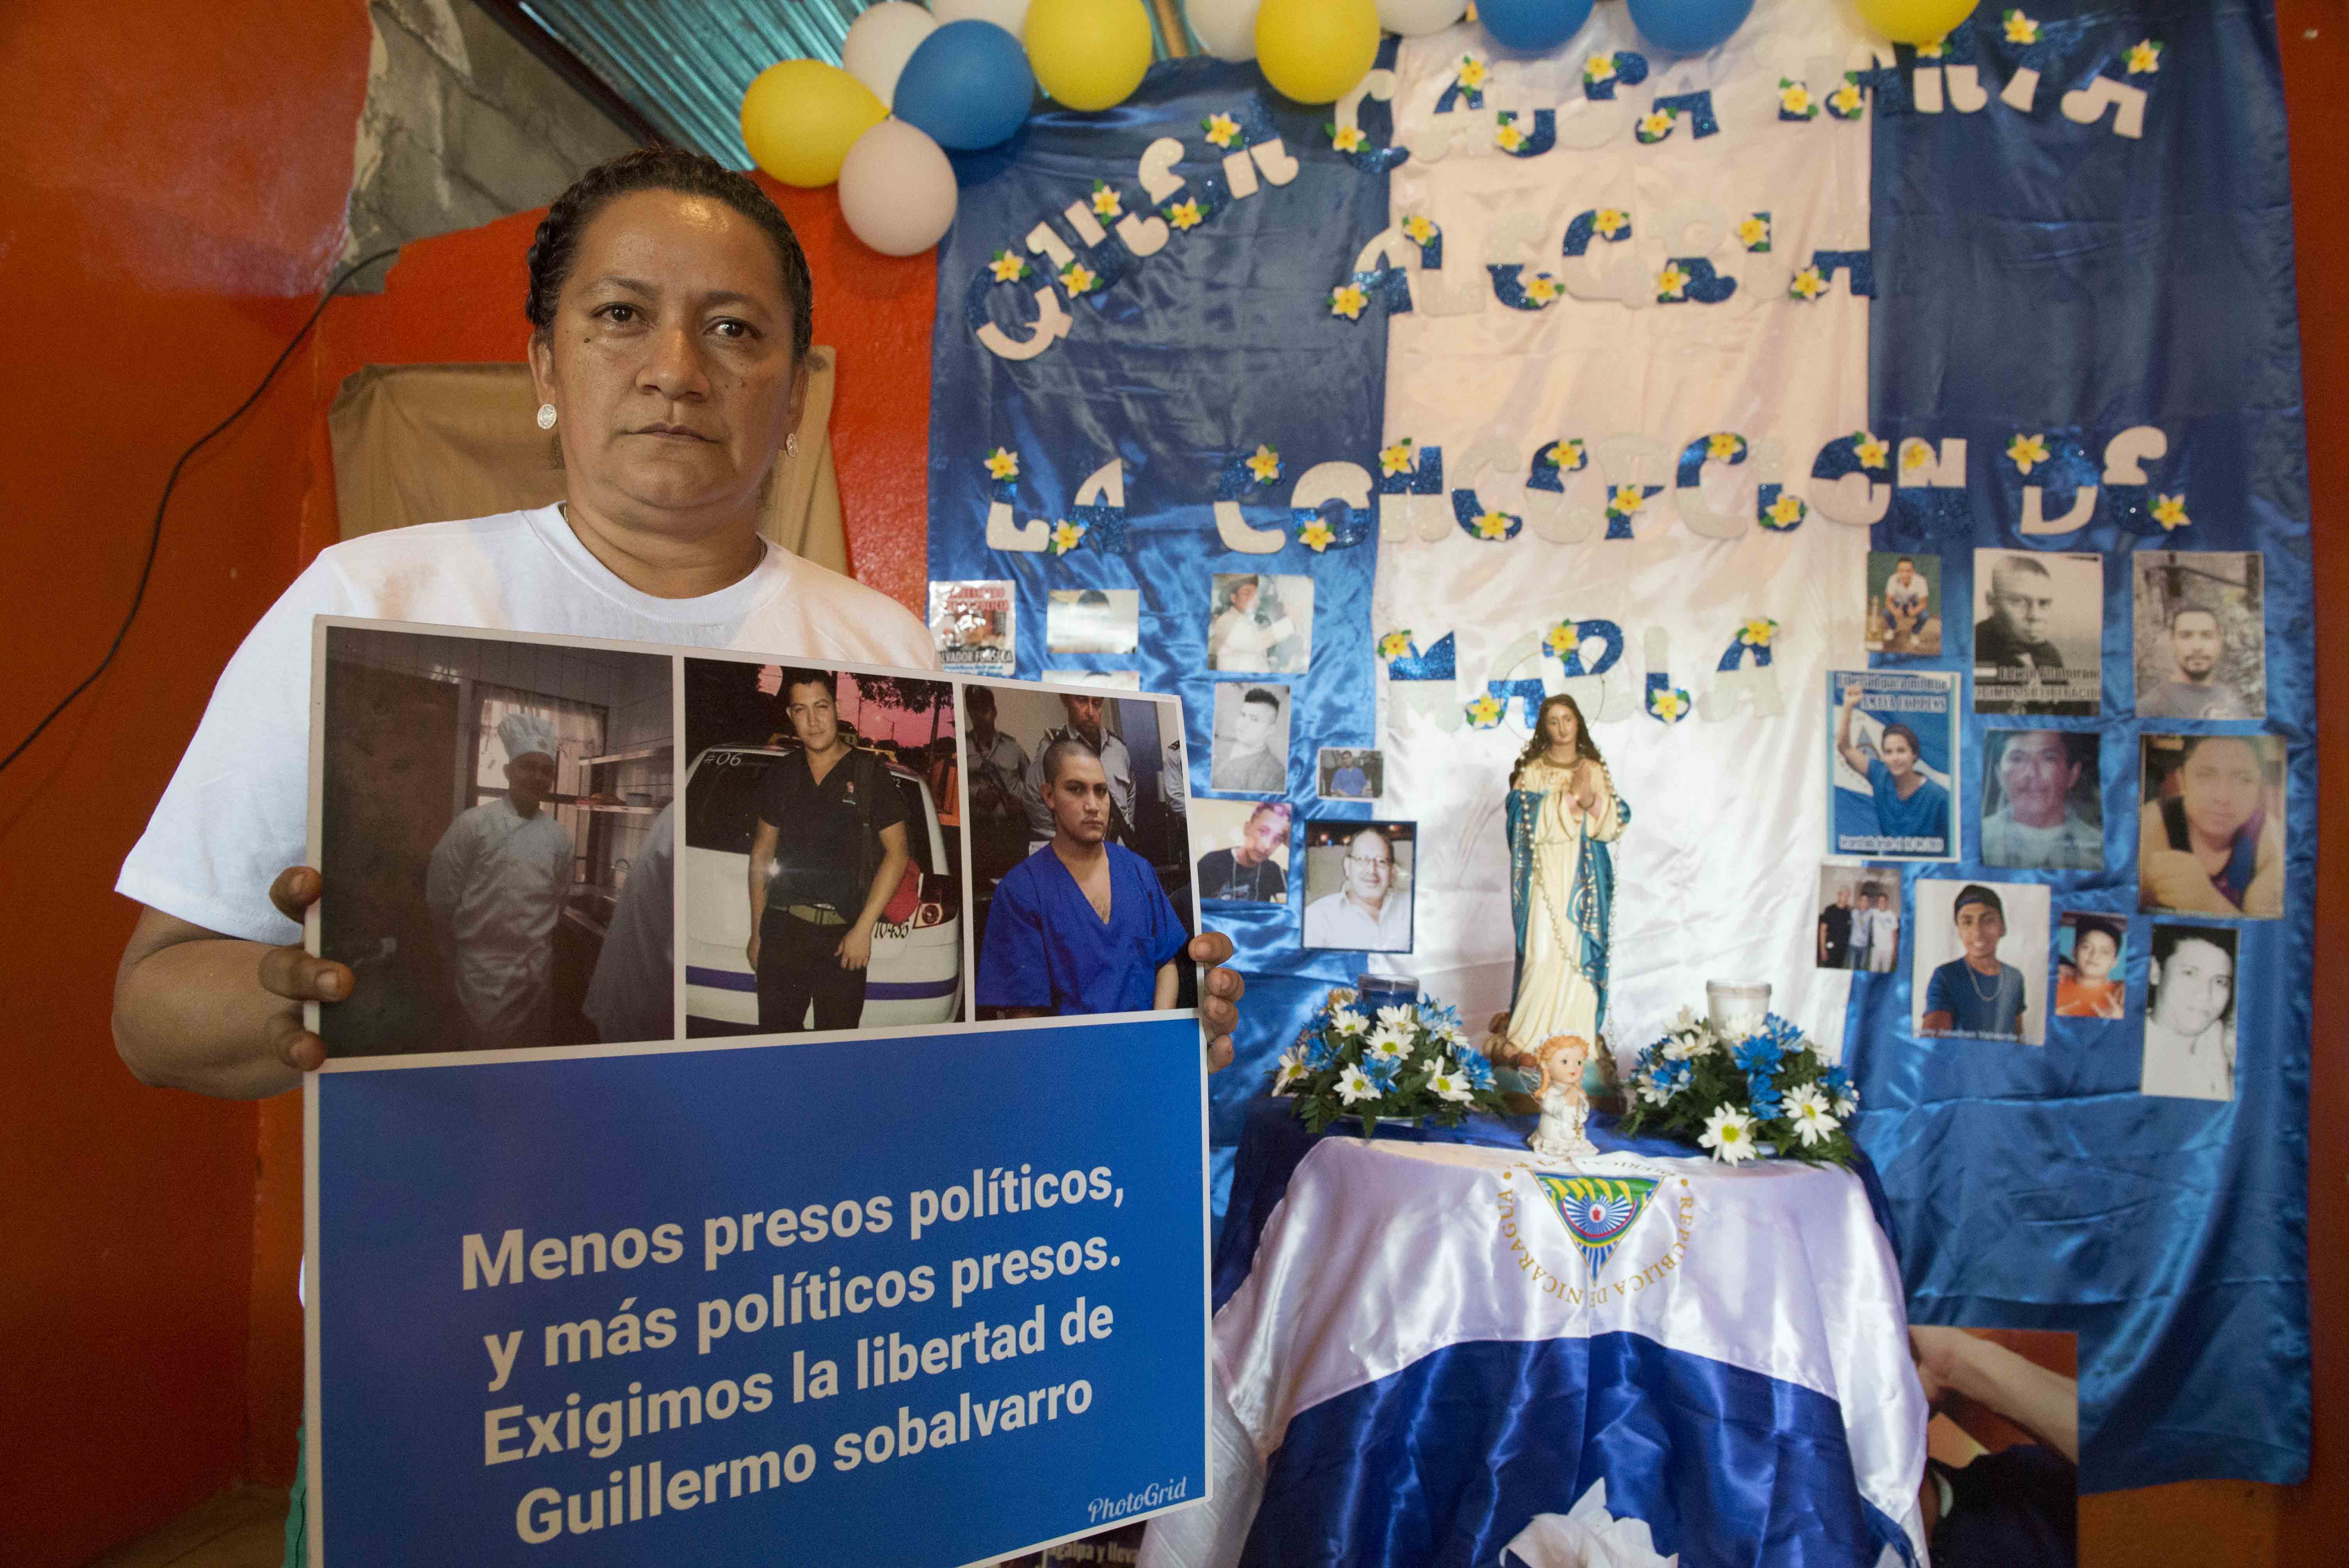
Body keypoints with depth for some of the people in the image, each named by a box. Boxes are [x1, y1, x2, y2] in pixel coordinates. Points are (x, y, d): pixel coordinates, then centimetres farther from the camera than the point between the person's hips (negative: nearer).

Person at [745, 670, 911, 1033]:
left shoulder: (870, 774, -2)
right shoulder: (780, 775, 9)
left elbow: (897, 853, -3)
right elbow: (762, 853, 15)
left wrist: (863, 929, -9)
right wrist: (756, 932, 11)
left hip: (842, 936, -3)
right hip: (782, 930, 3)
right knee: (776, 1030, 7)